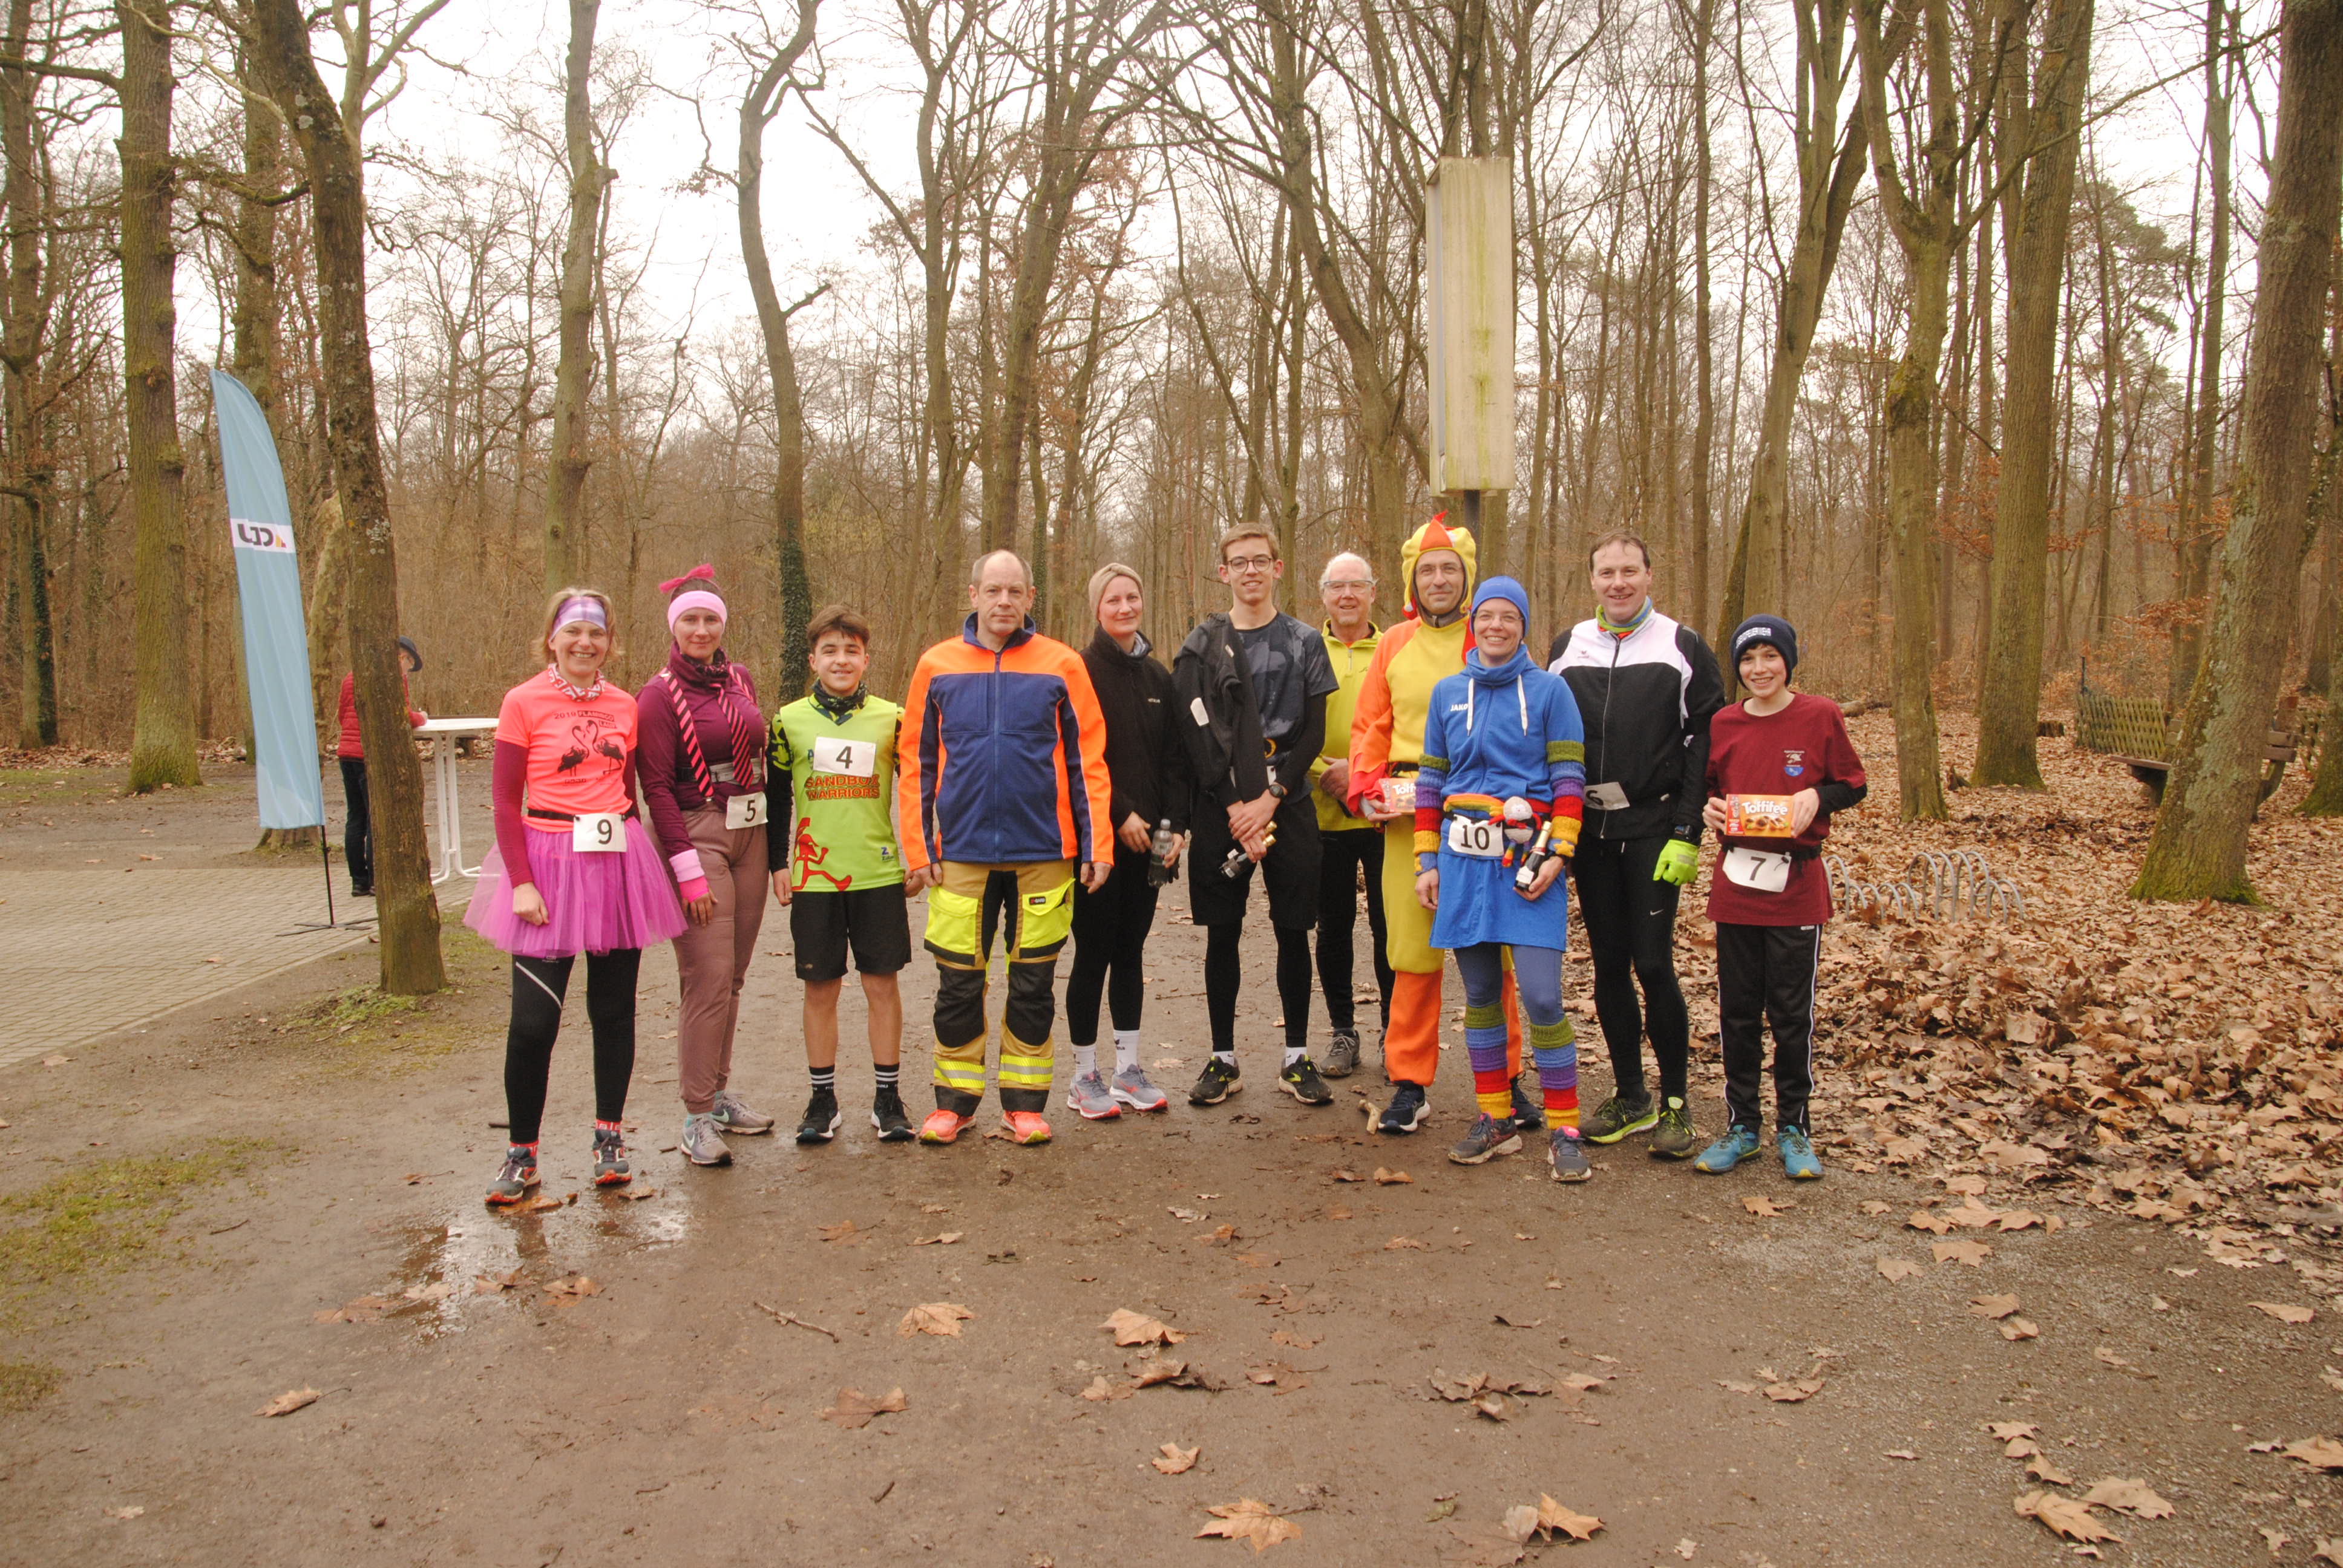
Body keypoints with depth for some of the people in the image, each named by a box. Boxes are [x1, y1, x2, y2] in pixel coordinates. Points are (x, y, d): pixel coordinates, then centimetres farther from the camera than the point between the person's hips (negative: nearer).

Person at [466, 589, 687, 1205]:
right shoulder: (524, 703, -3)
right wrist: (521, 881, -12)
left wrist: (629, 853, 10)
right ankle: (522, 1154, 11)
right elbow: (505, 801, -4)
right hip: (550, 862, -4)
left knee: (614, 1008, 9)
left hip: (619, 864, 4)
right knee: (533, 1021, -5)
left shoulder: (624, 706, 8)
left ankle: (609, 1138, 22)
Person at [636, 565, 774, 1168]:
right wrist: (689, 869, -14)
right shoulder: (661, 694, -6)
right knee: (708, 977, -9)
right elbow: (657, 787, -9)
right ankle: (697, 1117, -2)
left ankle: (719, 1091, 23)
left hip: (749, 833, 6)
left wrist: (770, 839, 13)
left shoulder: (740, 679, 11)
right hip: (698, 834, -6)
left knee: (732, 975, 11)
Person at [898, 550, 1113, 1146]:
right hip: (961, 851, 1)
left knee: (1034, 983, 7)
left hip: (1043, 850, -1)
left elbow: (1088, 760, 2)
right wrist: (917, 849, 2)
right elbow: (915, 762, 7)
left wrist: (1097, 845, -3)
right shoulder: (937, 666, 4)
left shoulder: (1061, 666, 0)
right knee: (958, 981, 7)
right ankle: (955, 1098, 22)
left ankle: (1024, 1101, 21)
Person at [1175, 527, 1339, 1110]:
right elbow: (1197, 737, -1)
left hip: (1288, 804, 0)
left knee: (1293, 931, 3)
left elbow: (1314, 732, 1)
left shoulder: (1304, 643, 7)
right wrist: (1234, 808, -10)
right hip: (1220, 808, 0)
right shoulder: (1201, 645, 6)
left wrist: (1270, 799, -10)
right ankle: (1223, 1058, 14)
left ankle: (1297, 1057, 14)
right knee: (1222, 932, 4)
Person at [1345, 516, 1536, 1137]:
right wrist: (1368, 788, 0)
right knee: (1413, 951, 3)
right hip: (1408, 815, 2)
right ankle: (1409, 1084, 13)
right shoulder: (1394, 644, 13)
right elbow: (1369, 727, 15)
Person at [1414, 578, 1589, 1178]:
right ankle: (1497, 1118, 21)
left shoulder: (1550, 690, 2)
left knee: (1541, 994, -9)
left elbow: (1569, 778, -1)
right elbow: (1430, 781, 13)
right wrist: (1427, 861, 9)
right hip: (1464, 859, 4)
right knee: (1480, 991, 9)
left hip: (1527, 858, -3)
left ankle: (1564, 1129, 3)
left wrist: (1558, 853, -10)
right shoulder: (1448, 694, 12)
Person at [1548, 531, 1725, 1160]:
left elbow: (1705, 744, -4)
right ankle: (1630, 1095, 21)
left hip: (1653, 831, -4)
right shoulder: (1567, 648, 11)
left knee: (1653, 963, -6)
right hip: (1589, 830, 4)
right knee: (1609, 965, 8)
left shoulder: (1683, 648, 1)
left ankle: (1676, 1099, 10)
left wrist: (1686, 834, -12)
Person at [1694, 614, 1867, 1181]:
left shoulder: (1820, 717, -3)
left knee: (1792, 1010, 4)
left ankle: (1794, 1128, 18)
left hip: (1797, 885, -3)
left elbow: (1853, 785, 4)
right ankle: (1741, 1124, 20)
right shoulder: (1722, 724, 5)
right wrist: (1709, 807, -5)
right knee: (1737, 1010, 8)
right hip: (1735, 881, 3)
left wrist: (1817, 798, -15)